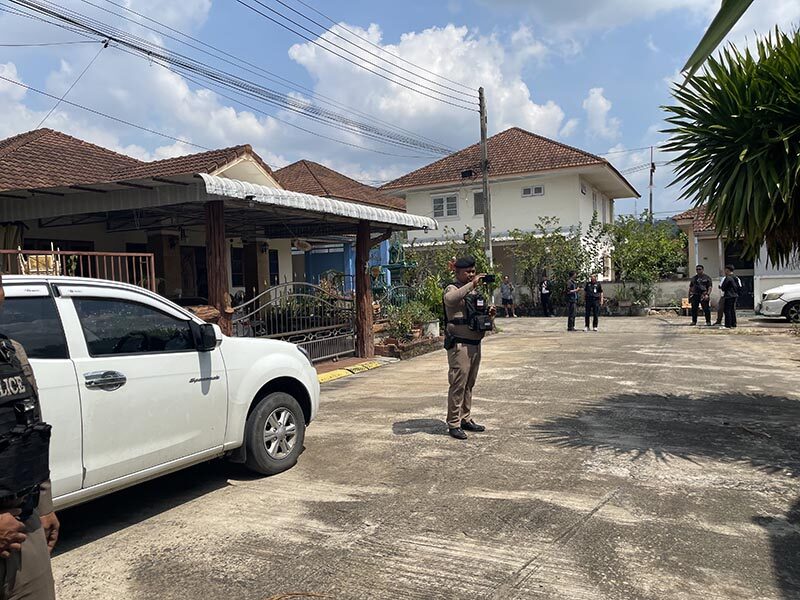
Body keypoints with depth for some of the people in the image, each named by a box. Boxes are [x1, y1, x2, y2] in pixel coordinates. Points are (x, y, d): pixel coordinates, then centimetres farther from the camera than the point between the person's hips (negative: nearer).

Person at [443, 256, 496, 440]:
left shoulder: (476, 291, 17)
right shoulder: (453, 289, -8)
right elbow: (450, 299, -33)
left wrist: (489, 313, 3)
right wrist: (472, 285, -32)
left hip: (475, 344, 8)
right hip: (459, 345, -8)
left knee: (470, 384, 14)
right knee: (458, 384, -7)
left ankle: (466, 419, 25)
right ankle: (453, 423, 1)